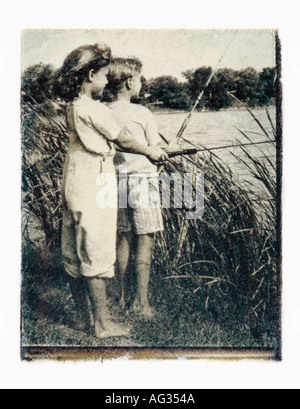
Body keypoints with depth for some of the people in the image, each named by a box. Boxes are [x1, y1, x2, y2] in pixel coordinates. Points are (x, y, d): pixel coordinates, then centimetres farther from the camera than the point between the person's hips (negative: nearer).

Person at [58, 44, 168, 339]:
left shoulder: (72, 107, 11)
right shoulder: (93, 109, -15)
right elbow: (123, 142, -6)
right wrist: (151, 152, 10)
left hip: (73, 184, 9)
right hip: (94, 186, -9)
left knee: (74, 253, 13)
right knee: (96, 256, -2)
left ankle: (81, 315, 27)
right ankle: (103, 323, 9)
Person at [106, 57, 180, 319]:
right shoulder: (141, 113, -10)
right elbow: (157, 149, -5)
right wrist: (173, 148, 17)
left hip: (118, 180, 5)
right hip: (142, 181, -5)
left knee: (124, 238, 15)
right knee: (145, 240, 2)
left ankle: (124, 296, 26)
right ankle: (142, 302, 6)